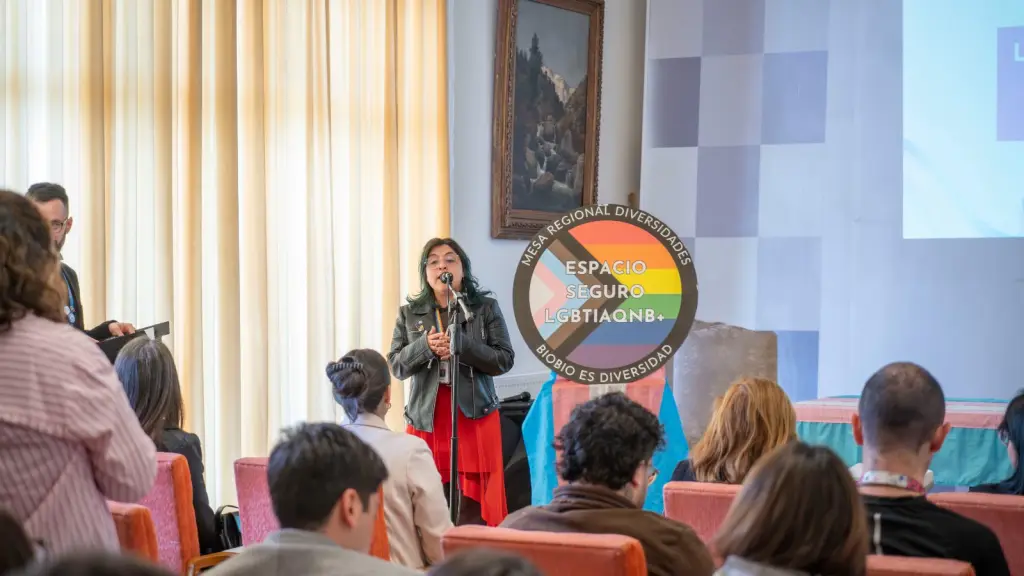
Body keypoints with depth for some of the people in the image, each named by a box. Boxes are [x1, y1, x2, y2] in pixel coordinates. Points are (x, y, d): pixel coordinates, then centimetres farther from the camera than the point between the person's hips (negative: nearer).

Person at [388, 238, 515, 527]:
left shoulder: (486, 308, 4)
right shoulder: (409, 313, 10)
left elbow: (504, 360, -2)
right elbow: (396, 365, 5)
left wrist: (461, 345, -16)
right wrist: (425, 346, -14)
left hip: (475, 415, -1)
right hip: (427, 416, 2)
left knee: (475, 498, -4)